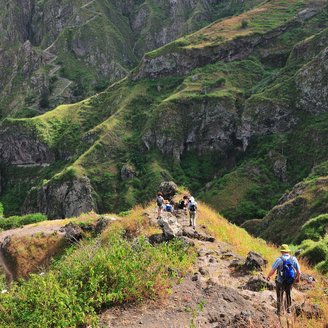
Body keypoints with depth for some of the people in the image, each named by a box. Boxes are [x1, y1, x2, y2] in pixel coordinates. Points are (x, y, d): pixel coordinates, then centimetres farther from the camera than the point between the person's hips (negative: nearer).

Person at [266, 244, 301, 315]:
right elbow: (299, 272, -3)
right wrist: (298, 278, 17)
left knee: (279, 296, 16)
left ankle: (278, 311, 22)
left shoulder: (279, 260, -16)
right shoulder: (294, 259, -6)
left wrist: (268, 276, 3)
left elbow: (272, 271, -17)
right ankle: (288, 308, 38)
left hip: (280, 282, -3)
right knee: (288, 294, 28)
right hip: (290, 282, 3)